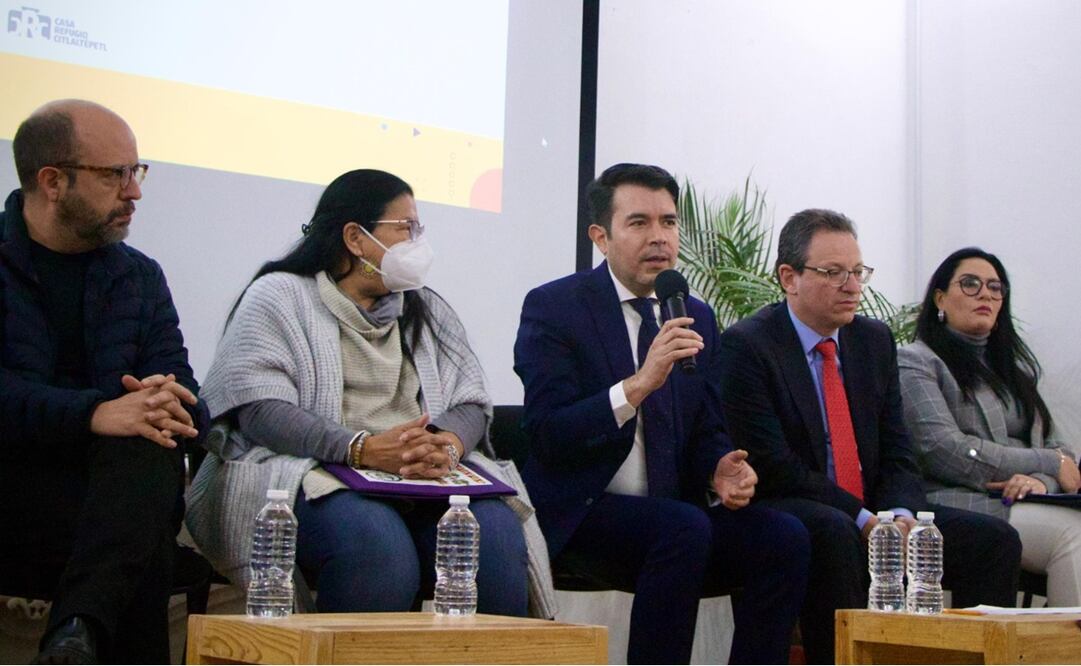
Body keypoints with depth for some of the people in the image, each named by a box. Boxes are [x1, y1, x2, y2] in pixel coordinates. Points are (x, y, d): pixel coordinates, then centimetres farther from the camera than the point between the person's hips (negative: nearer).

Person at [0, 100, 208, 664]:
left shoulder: (139, 275, 15)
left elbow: (188, 404, 4)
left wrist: (165, 408, -21)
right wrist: (94, 413, -30)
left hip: (114, 492, 3)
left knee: (150, 443, -31)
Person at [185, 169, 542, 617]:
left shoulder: (428, 310, 23)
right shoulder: (279, 297, 6)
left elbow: (471, 400, 13)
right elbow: (260, 409, -9)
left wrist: (449, 444, -13)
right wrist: (363, 449, -22)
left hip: (424, 479, 5)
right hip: (314, 475, -4)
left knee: (496, 532, -26)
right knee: (376, 542, -36)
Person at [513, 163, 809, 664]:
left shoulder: (698, 318, 14)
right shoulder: (552, 307, -4)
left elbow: (707, 431, 16)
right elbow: (546, 436, -15)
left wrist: (720, 469, -8)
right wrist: (639, 383, -27)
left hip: (675, 512, 6)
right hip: (579, 513, -5)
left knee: (785, 537, -18)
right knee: (685, 528, -32)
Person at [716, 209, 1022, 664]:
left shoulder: (875, 340, 13)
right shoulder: (745, 345, -8)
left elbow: (897, 452, 9)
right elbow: (772, 465, -15)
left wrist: (900, 515, -12)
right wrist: (863, 520, -21)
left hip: (875, 515, 7)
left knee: (995, 539, -10)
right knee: (833, 533, -39)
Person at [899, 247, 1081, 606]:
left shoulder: (1012, 365, 27)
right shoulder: (914, 362, 5)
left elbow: (1051, 442, 17)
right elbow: (944, 452, -10)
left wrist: (1042, 480, -9)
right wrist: (1050, 464, -6)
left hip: (1022, 506, 6)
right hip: (955, 506, -6)